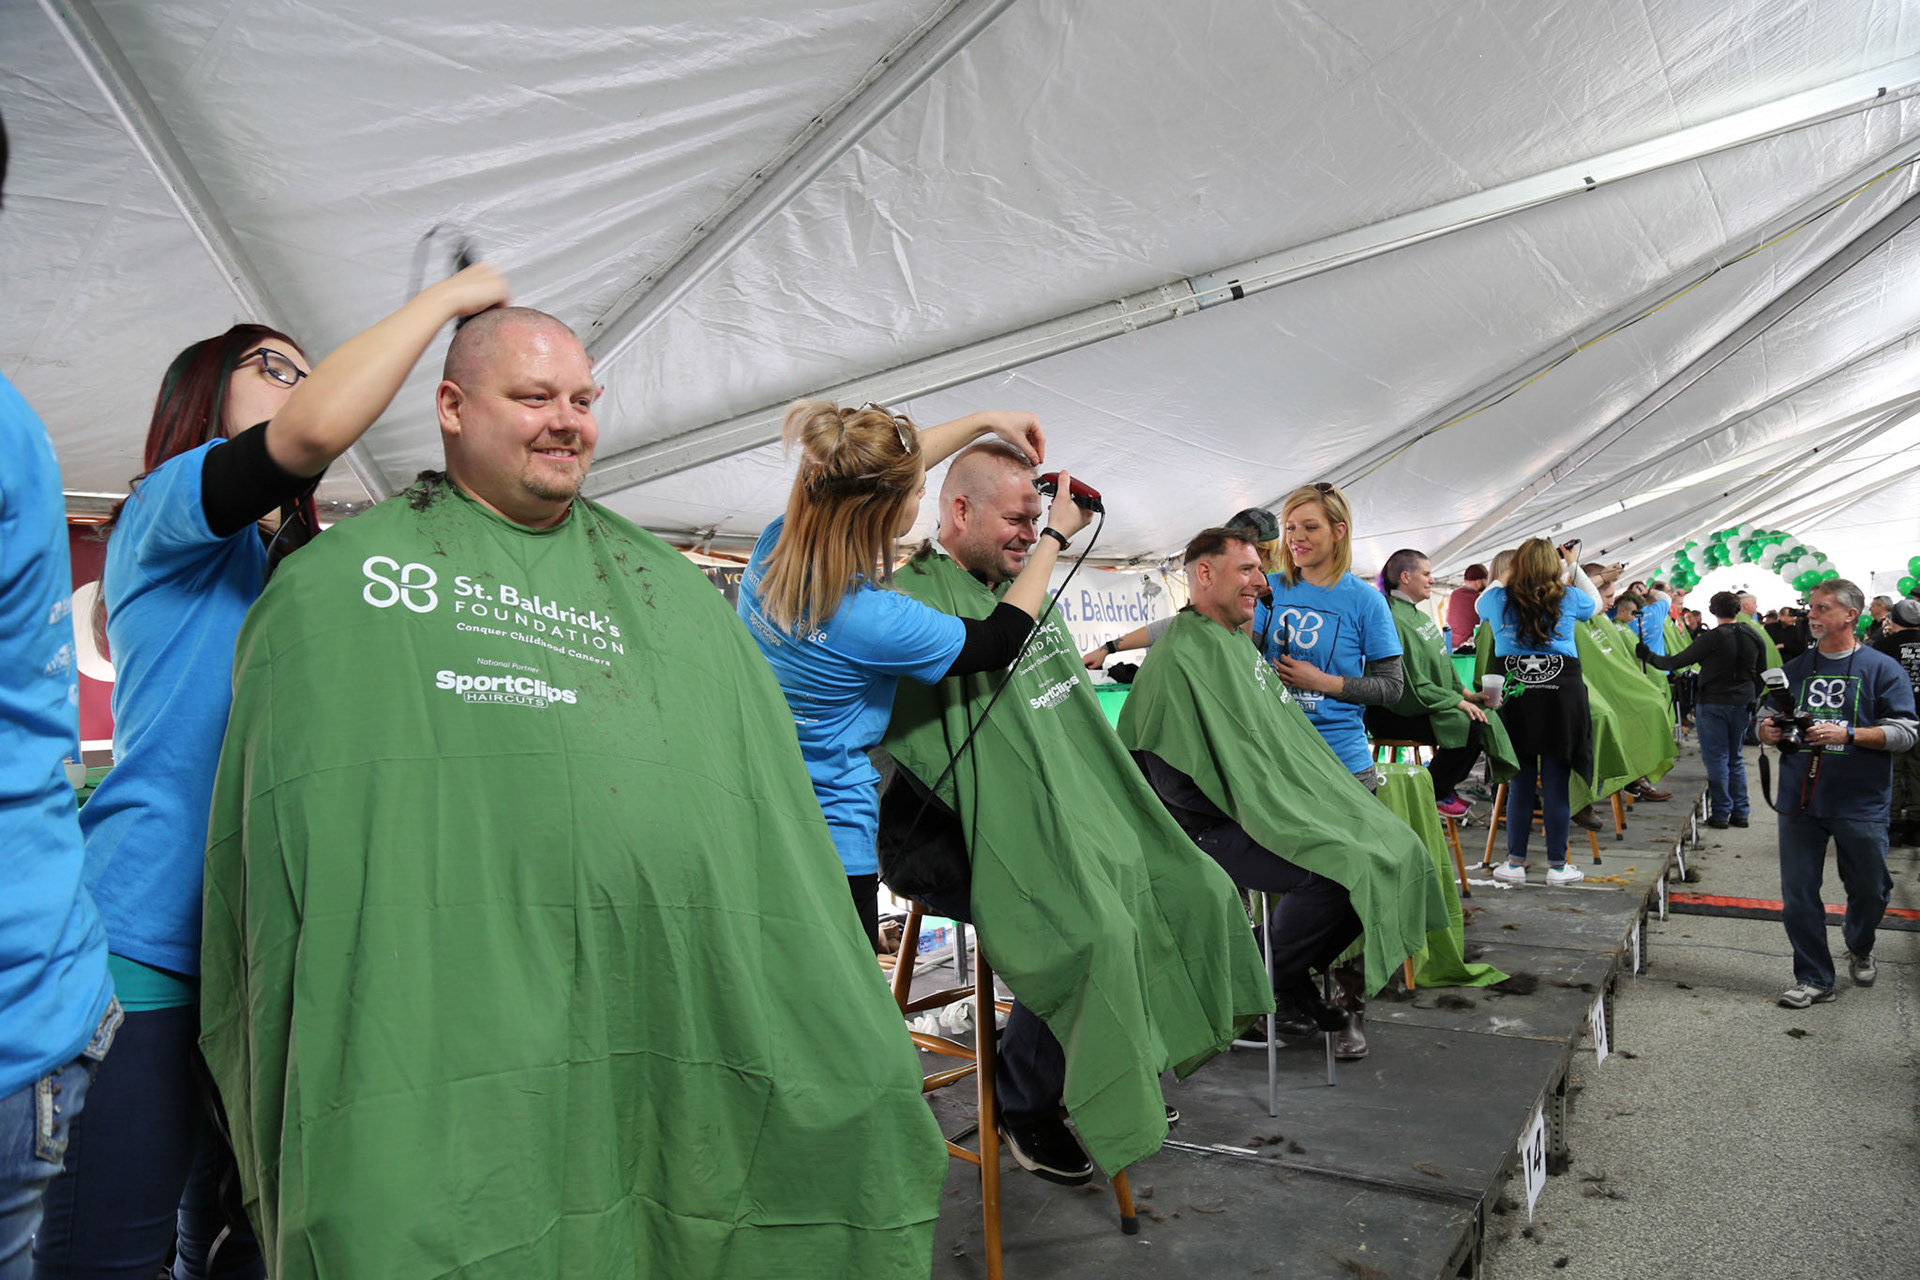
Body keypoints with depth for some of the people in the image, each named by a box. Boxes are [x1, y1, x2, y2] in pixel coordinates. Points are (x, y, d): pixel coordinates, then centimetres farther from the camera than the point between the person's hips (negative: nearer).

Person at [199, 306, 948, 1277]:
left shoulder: (670, 589, 16)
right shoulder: (334, 585, 7)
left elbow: (764, 817, 15)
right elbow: (283, 819, 4)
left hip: (670, 1006, 3)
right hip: (445, 1015, -3)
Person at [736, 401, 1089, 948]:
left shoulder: (773, 546, -6)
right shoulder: (874, 621, -26)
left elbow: (871, 472, 11)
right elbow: (1002, 639, -7)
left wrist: (987, 421, 18)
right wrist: (1055, 535, 6)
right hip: (832, 850, -7)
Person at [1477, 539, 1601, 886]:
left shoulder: (1497, 599, 3)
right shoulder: (1569, 598, 4)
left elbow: (1480, 605, 29)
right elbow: (1597, 603, 28)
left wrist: (1504, 580, 35)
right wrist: (1574, 565, 33)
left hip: (1514, 692, 1)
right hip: (1561, 692, -1)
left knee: (1519, 782, 7)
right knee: (1556, 784, 3)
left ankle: (1515, 863, 11)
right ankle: (1558, 865, 11)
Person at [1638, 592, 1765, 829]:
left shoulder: (1712, 638, -14)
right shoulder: (1754, 638, 3)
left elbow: (1677, 661, -13)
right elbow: (1761, 674, 11)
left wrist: (1649, 657, -1)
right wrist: (1752, 699, 22)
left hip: (1713, 704, -5)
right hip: (1742, 703, 5)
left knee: (1716, 758, 1)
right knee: (1735, 758, 16)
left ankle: (1720, 813, 3)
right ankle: (1740, 812, 18)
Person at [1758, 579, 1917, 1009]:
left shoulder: (1881, 668, -2)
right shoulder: (1796, 668, 9)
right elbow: (1768, 720, 17)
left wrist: (1848, 735, -20)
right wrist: (1768, 731, -6)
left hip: (1860, 804, -3)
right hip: (1800, 800, 3)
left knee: (1869, 890, 11)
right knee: (1798, 893, 4)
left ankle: (1859, 949, 42)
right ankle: (1813, 978, 16)